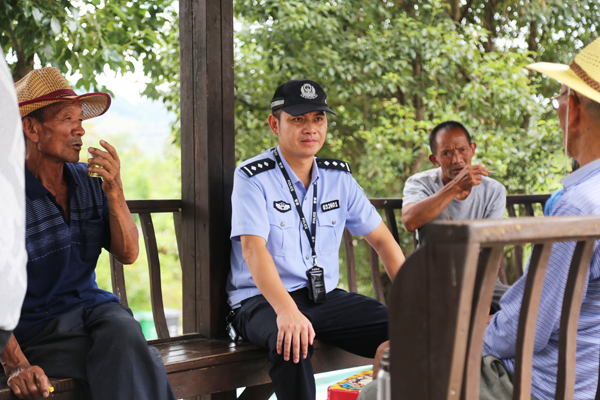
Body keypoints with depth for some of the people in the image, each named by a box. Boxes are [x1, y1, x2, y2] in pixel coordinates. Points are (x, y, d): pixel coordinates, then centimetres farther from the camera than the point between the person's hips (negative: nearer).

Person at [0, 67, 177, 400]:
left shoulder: (89, 181, 6)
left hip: (91, 307, 5)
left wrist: (114, 191, -10)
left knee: (124, 332, -29)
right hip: (36, 328, -5)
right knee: (134, 365, -28)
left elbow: (128, 254, 5)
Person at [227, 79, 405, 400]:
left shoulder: (339, 176, 9)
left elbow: (381, 239, 13)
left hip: (325, 296, 5)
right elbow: (253, 249, -21)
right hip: (263, 300, -5)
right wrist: (286, 310, -37)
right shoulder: (252, 177, -8)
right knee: (292, 339, -38)